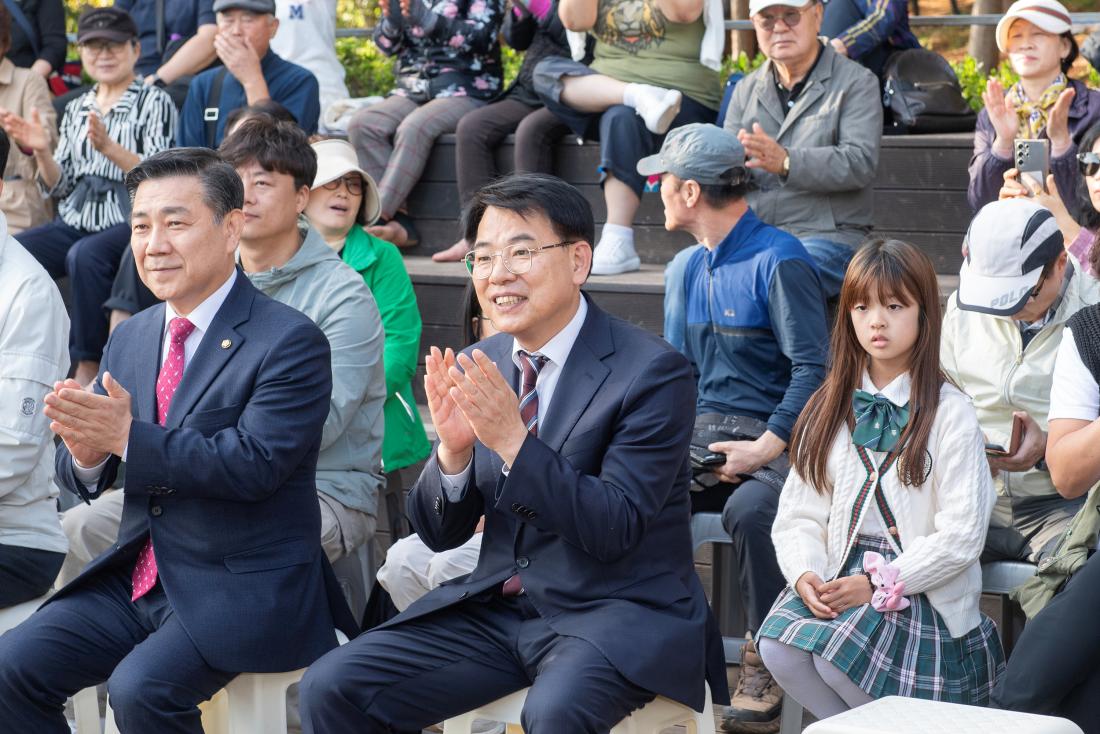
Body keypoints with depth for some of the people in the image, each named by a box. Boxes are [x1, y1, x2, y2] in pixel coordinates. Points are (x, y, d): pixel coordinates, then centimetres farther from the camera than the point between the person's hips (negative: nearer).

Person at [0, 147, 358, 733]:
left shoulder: (290, 342, -11)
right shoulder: (130, 338, 11)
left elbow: (254, 464, -23)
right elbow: (81, 478, 11)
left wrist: (128, 437, -26)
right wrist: (86, 451, -14)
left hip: (244, 591, -7)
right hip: (138, 576, 7)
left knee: (140, 687, -28)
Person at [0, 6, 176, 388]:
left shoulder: (154, 103, 2)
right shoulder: (76, 109, 19)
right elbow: (60, 187, 18)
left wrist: (109, 148, -23)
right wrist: (42, 152, -2)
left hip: (128, 223, -5)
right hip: (75, 223, 5)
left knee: (84, 256, -38)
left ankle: (89, 368, -26)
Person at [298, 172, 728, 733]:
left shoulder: (653, 371, -12)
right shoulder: (476, 369, 6)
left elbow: (616, 529, -19)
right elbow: (440, 533, 7)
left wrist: (512, 440, -27)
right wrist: (453, 450, -14)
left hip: (616, 614, -5)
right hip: (496, 607, 6)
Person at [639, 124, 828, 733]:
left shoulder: (778, 260, -8)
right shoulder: (697, 266, 18)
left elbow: (813, 368, -15)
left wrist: (764, 449, -21)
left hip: (772, 437, -7)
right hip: (702, 434, 7)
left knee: (749, 509, -38)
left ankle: (764, 663, -18)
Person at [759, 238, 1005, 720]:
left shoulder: (949, 413, -4)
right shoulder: (830, 408, 13)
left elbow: (961, 535, -9)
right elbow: (799, 512, 9)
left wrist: (879, 585, -15)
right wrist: (805, 574, -12)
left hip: (922, 590, -4)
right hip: (840, 575, 5)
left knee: (835, 651, -30)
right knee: (777, 645, -24)